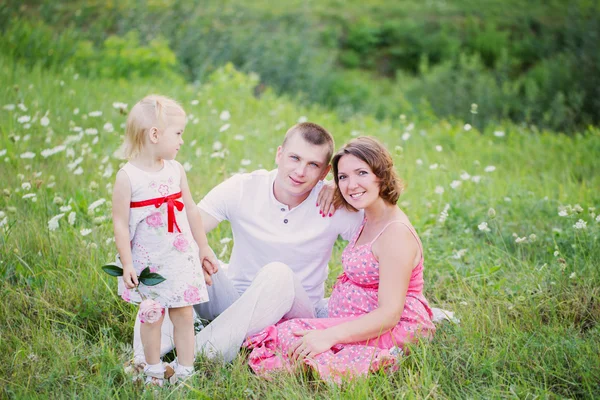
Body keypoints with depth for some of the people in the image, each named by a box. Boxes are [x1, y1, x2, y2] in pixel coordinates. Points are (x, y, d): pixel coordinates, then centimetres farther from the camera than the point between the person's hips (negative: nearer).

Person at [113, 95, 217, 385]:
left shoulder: (175, 170, 1)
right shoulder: (128, 176, -13)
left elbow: (191, 211, 10)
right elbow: (120, 223, -12)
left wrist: (203, 247, 16)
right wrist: (127, 264, -13)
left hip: (182, 259, 4)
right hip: (148, 262, -4)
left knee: (184, 316, 6)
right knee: (151, 318, 8)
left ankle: (185, 372, 17)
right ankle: (153, 372, 25)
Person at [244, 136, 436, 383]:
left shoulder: (396, 232, -16)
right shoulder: (369, 221, 13)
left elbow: (390, 313, -23)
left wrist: (330, 336, -30)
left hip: (393, 333, -10)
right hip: (360, 325, 10)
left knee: (288, 335, -28)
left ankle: (377, 365, -26)